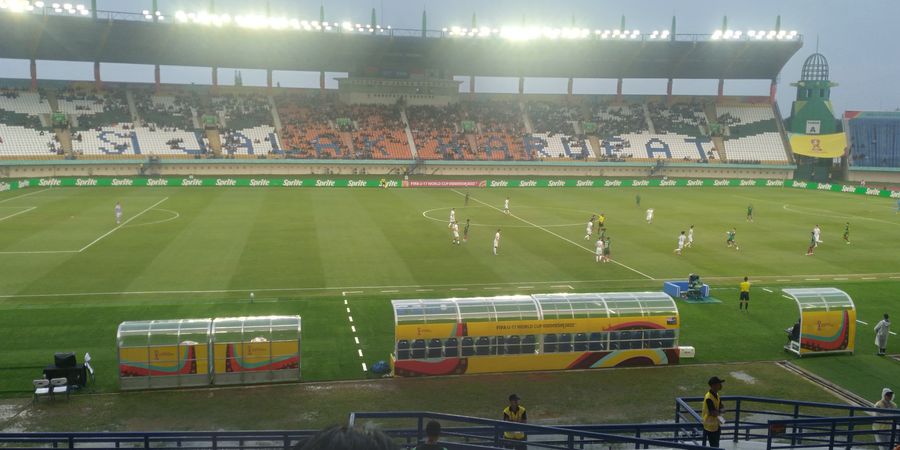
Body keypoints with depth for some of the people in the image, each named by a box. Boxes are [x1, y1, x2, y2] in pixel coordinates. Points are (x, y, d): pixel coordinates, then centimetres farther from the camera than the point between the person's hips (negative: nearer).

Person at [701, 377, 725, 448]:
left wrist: (719, 410, -16)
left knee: (716, 446, 20)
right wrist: (719, 411, -9)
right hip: (710, 426, -9)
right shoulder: (709, 398, -28)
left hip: (716, 425, 9)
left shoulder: (716, 394, 3)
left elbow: (722, 407, 6)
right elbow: (713, 413, -29)